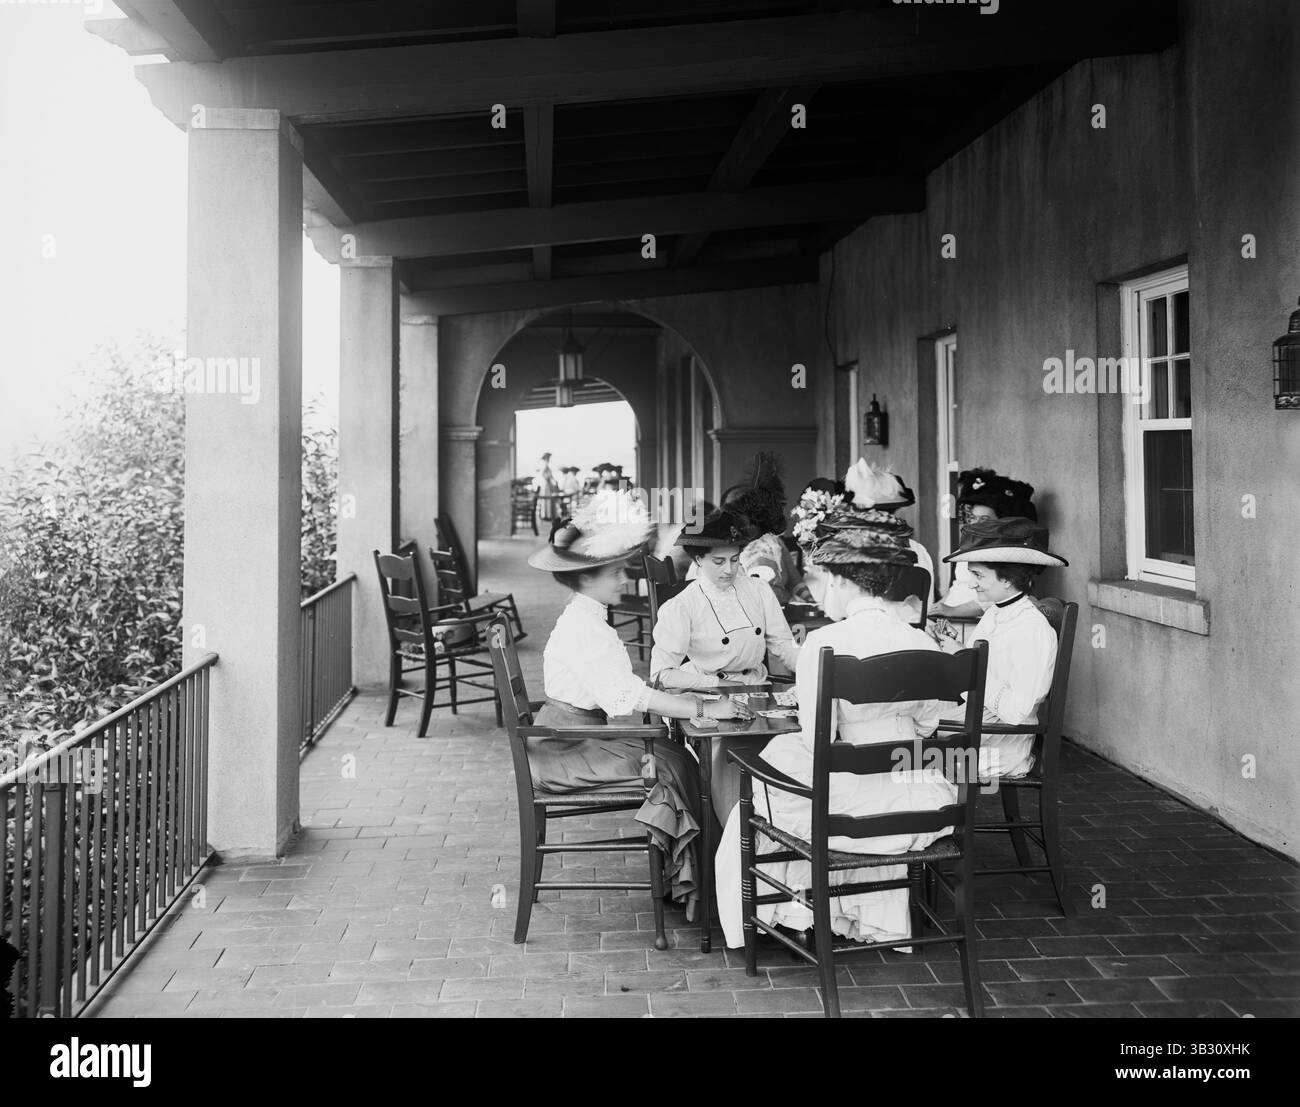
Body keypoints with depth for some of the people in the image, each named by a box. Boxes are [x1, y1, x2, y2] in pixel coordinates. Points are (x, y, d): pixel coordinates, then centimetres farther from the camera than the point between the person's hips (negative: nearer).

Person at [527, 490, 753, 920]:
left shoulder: (587, 619, 11)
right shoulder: (583, 628, -21)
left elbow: (619, 691, 9)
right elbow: (629, 695, -29)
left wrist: (700, 696, -1)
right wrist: (704, 708, -28)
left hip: (581, 737, 9)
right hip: (563, 751, -9)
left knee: (676, 754, -2)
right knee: (670, 765, -14)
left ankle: (682, 872, -2)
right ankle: (686, 883, -5)